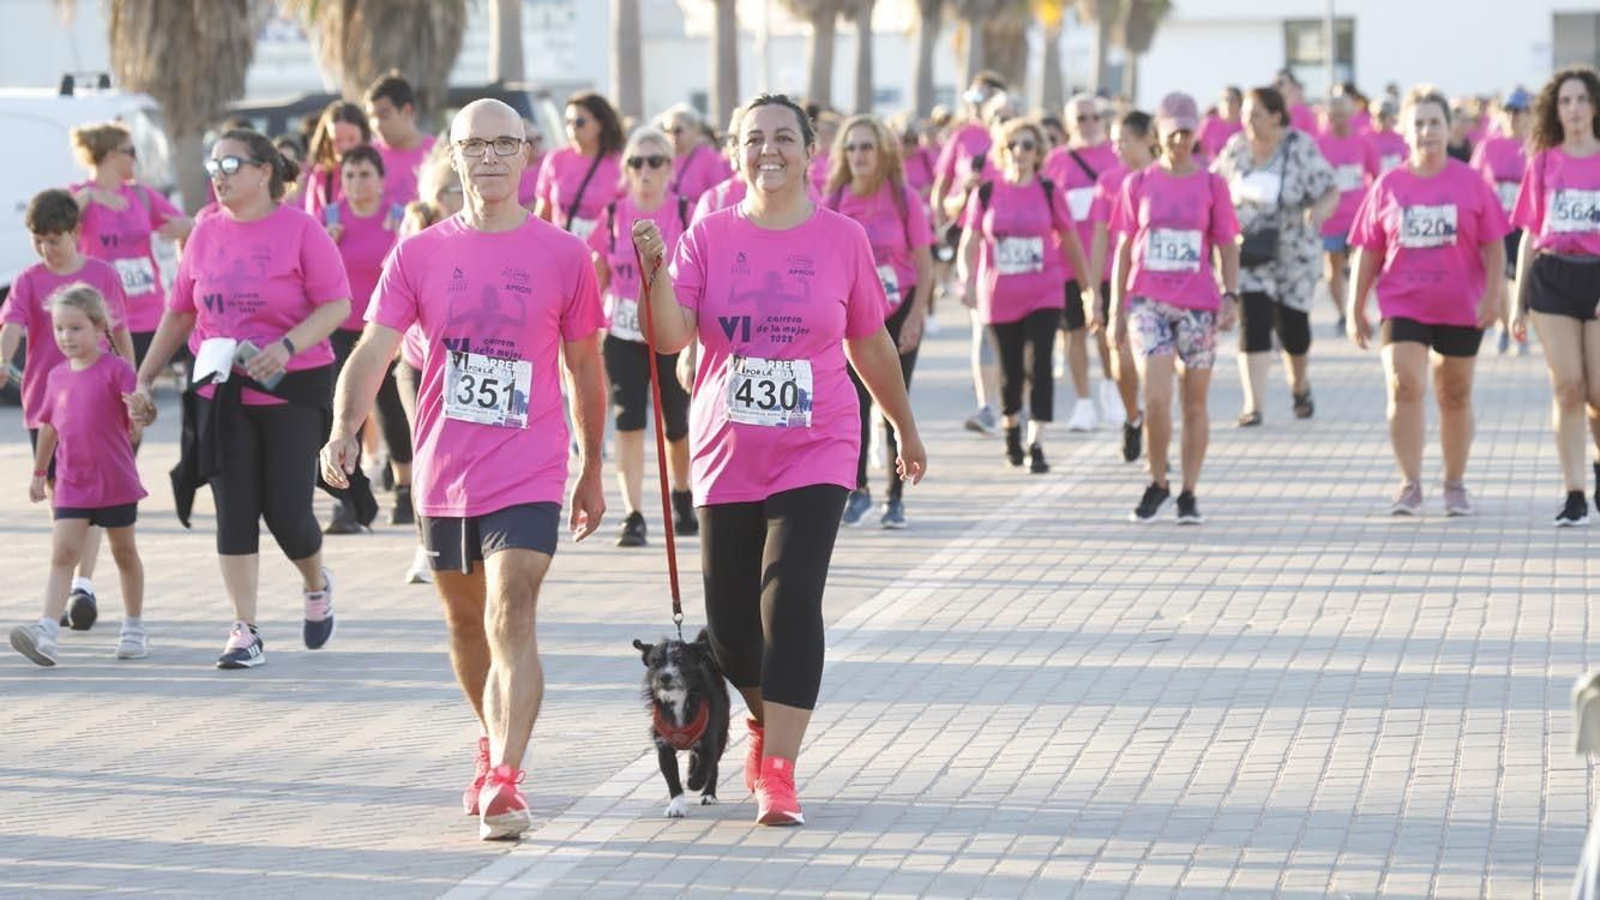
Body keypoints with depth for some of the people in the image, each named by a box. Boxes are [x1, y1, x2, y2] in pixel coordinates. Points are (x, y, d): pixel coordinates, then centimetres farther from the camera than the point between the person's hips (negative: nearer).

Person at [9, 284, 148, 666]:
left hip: (115, 480, -3)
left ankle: (134, 629, 27)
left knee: (124, 553, 12)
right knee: (63, 553, -9)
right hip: (71, 484, 3)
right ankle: (47, 635, -22)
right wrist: (39, 473, 22)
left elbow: (135, 420, -10)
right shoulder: (58, 377, 9)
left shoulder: (116, 369, -7)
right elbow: (49, 427, 19)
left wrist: (138, 415, -29)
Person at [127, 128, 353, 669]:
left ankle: (317, 587, 28)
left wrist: (287, 346, -24)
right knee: (234, 514, 0)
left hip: (292, 387, -4)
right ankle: (245, 635, 4)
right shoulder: (206, 234, 9)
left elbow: (337, 304, -10)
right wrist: (144, 380, 13)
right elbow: (179, 313, 16)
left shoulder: (299, 229, -6)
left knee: (287, 512, -5)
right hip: (221, 395, 4)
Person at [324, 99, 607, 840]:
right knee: (466, 625, 17)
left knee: (511, 620, -16)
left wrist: (592, 471, 14)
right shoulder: (420, 254, 1)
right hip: (443, 474, 3)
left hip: (530, 477, -3)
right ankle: (492, 746, 40)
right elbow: (374, 349, -7)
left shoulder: (563, 256, -1)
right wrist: (344, 430, -24)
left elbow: (585, 369, 8)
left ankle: (505, 781, -21)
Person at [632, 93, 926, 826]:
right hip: (726, 456, 2)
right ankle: (766, 721, 39)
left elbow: (870, 345, 11)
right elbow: (671, 337, -12)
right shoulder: (709, 236, -1)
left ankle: (777, 773, -14)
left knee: (791, 602, -17)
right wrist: (655, 268, -27)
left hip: (815, 454, -2)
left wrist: (906, 429, 19)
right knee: (728, 621, 8)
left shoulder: (843, 240, -1)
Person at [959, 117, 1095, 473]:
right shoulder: (986, 193, 0)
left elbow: (1069, 239, 8)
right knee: (1010, 371, 11)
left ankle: (1036, 445, -12)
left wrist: (1087, 284, 12)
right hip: (999, 297, 1)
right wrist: (967, 280, -18)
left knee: (1039, 366, -13)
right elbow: (970, 241, -1)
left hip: (1044, 294, -1)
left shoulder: (1049, 192, 0)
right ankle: (1011, 430, 36)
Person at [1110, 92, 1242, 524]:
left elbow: (1227, 247, 6)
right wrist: (1116, 310, 6)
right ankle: (1157, 483, 6)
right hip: (1148, 302, 0)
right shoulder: (1138, 184, 5)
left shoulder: (1211, 185, 4)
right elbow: (1124, 249, 8)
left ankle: (1188, 493, 13)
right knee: (1155, 400, -13)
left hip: (1198, 305, 0)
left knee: (1194, 403, 5)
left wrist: (1231, 296, -7)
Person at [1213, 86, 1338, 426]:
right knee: (1252, 324, -12)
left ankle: (1300, 384, 39)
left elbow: (1330, 192, -11)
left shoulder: (1300, 150, -12)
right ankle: (1253, 405, -13)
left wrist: (1319, 210, -33)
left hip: (1293, 254, -1)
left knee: (1292, 326, 8)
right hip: (1248, 254, 1)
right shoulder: (1236, 148, -2)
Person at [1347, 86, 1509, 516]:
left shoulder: (1471, 183, -1)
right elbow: (1368, 251, 5)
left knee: (1455, 397, 11)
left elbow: (1494, 245, 0)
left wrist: (1493, 294, -11)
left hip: (1460, 307, 0)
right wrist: (1356, 308, 4)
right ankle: (1409, 484, -12)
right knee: (1404, 387, -17)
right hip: (1402, 304, 0)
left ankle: (1455, 484, 24)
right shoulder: (1389, 186, 1)